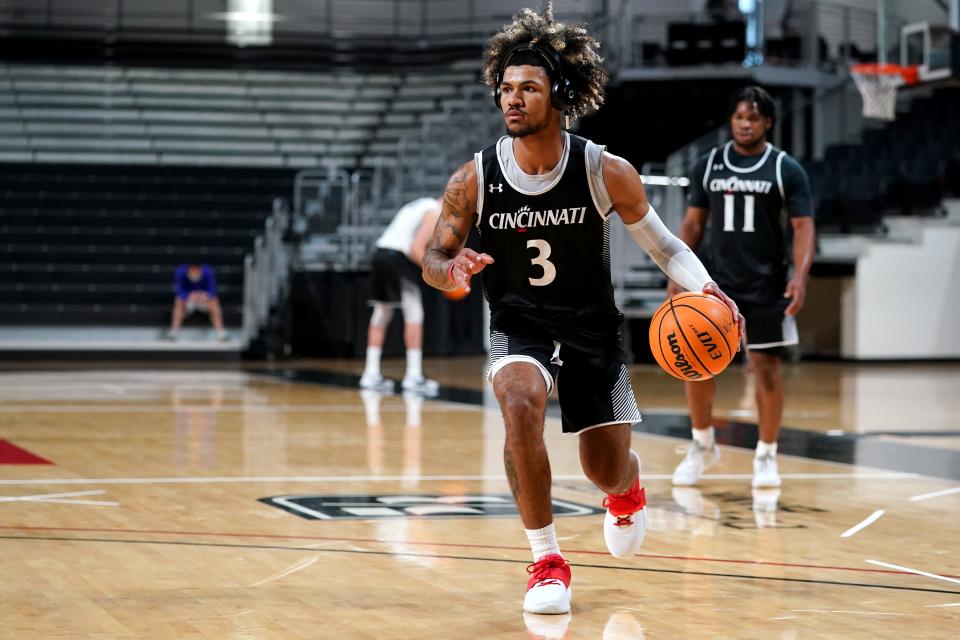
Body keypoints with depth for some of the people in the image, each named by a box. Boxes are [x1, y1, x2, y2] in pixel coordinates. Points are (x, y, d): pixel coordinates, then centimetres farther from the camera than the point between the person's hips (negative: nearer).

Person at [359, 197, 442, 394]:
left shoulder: (422, 205, 24)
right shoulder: (435, 213, -5)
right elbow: (416, 250, -15)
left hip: (380, 252, 9)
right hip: (397, 257, -9)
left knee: (381, 314, 16)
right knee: (414, 313, -4)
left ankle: (371, 374, 16)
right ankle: (413, 376, -7)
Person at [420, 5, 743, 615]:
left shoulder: (606, 172, -16)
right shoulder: (473, 180, -15)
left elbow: (660, 242, -4)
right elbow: (434, 256, -3)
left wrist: (706, 289, -21)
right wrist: (452, 271, -28)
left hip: (592, 324, 1)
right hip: (518, 323, 0)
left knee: (609, 473, 6)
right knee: (521, 404, -34)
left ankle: (629, 486, 50)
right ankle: (547, 561, -17)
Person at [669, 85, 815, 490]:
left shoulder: (786, 170, -3)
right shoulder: (708, 165, 5)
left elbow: (803, 227, -6)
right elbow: (694, 223, 10)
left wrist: (801, 275, -21)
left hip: (767, 286, -2)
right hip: (715, 281, 2)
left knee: (766, 368, 0)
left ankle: (766, 456, 13)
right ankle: (703, 445, 19)